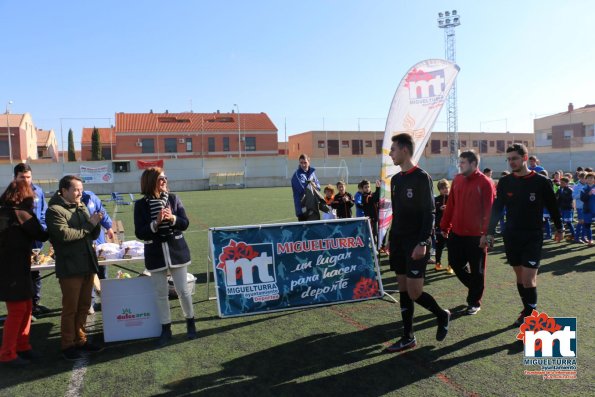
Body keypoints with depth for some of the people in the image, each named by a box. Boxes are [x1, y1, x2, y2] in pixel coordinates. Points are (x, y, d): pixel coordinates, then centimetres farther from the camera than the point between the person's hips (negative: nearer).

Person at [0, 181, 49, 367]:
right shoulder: (21, 214, -16)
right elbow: (41, 235, -9)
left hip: (16, 268, 8)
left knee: (26, 307, 16)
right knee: (17, 310, 1)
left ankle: (22, 346, 27)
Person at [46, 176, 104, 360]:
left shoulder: (82, 208, 13)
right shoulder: (55, 210, -8)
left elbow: (93, 235, 11)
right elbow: (65, 234, -22)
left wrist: (96, 223, -9)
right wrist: (89, 224, -15)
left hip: (88, 264, 7)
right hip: (69, 267, -7)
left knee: (84, 306, 14)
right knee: (70, 308, 2)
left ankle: (80, 339, 27)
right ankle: (67, 345, 16)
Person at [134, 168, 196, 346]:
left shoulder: (173, 198, -1)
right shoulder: (141, 204, -5)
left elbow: (185, 223, -2)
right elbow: (140, 233, -9)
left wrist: (172, 218, -22)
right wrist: (156, 223, -24)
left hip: (177, 250, 1)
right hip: (156, 254, 0)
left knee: (183, 290, 7)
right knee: (161, 293, 8)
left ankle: (190, 323, 26)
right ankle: (166, 329, 23)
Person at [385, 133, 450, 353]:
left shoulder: (422, 178, -11)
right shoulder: (396, 179, 11)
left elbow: (429, 213, -14)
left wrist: (423, 243, -21)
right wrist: (392, 241, 14)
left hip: (416, 244, -7)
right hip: (399, 242, 7)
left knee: (414, 292, -6)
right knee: (403, 290, 9)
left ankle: (442, 315, 22)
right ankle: (408, 337, 18)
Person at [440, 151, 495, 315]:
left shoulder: (485, 183, -10)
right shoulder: (457, 180, 7)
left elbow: (489, 210, -14)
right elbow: (450, 205, 10)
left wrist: (486, 233, -18)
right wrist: (445, 226, 10)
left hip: (476, 235, -6)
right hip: (456, 232, 6)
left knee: (476, 270, 7)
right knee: (455, 263, 12)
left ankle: (474, 302, 21)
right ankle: (474, 288, 37)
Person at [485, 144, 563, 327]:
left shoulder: (541, 182, -8)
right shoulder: (504, 182, 0)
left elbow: (552, 207, 5)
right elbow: (496, 209, 4)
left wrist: (559, 229, 16)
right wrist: (490, 233, 0)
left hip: (533, 238, -3)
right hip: (511, 237, 3)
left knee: (528, 280, -9)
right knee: (520, 277, 13)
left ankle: (530, 315, 6)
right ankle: (528, 311, 29)